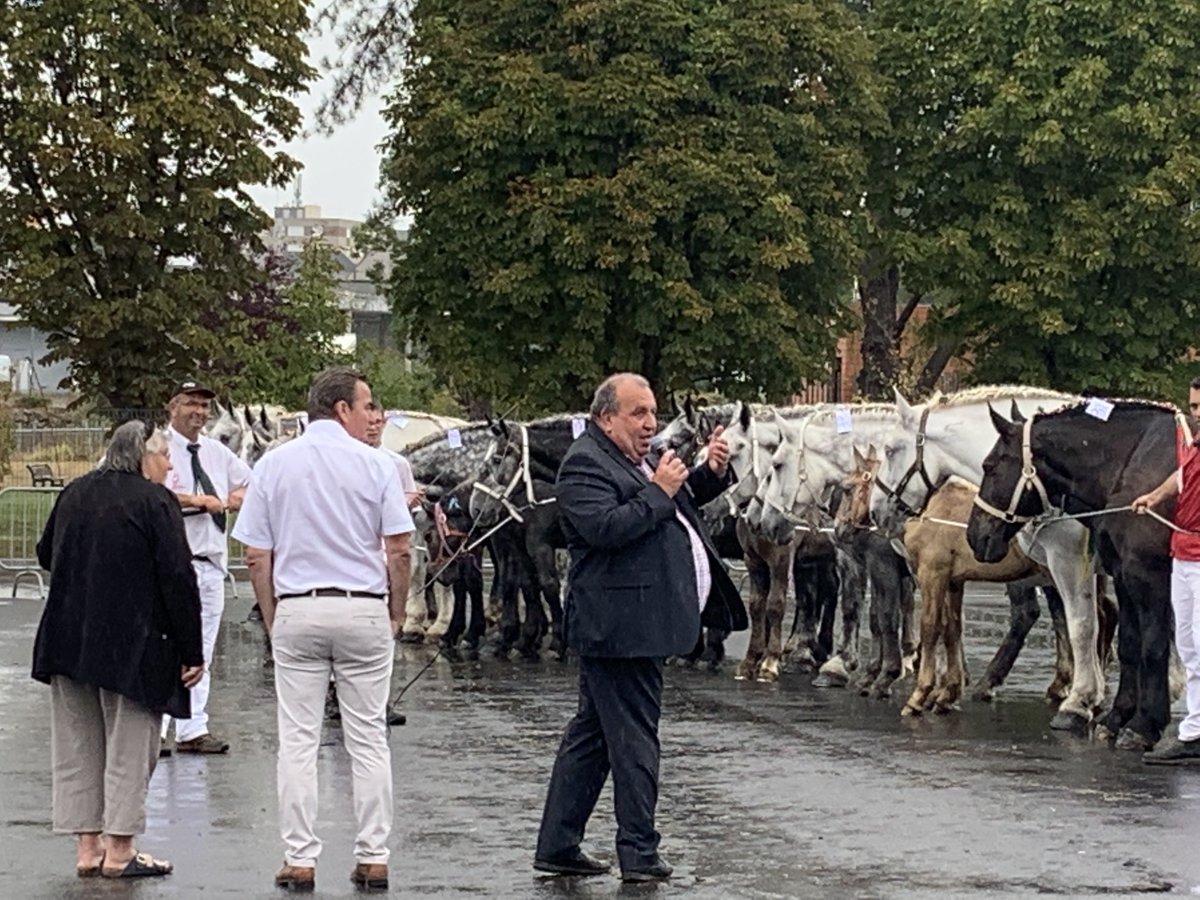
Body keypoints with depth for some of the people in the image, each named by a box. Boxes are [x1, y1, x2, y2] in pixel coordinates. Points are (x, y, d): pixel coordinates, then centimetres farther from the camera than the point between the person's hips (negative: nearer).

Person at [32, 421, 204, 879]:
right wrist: (192, 652, -10)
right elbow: (178, 579, -15)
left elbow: (46, 556, 21)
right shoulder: (154, 502, -11)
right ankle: (119, 850, 4)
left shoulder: (73, 494, 8)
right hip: (130, 646, -6)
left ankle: (87, 847, 14)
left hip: (66, 641, 6)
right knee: (129, 745, 3)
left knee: (78, 746, 12)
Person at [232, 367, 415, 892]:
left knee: (298, 741, 4)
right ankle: (373, 858, 7)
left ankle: (299, 859, 3)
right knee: (369, 740, 6)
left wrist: (272, 619, 12)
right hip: (364, 610, -1)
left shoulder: (273, 465, 3)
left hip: (297, 611, 1)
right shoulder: (375, 466, -3)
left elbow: (256, 557, 2)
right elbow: (399, 551, -4)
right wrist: (396, 613, 8)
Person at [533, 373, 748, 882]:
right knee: (634, 739, -6)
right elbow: (605, 528, -25)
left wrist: (711, 473, 13)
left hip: (631, 625, 11)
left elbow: (683, 503, 31)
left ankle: (558, 847, 17)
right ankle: (638, 854, -2)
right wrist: (658, 492, -18)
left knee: (591, 734, 12)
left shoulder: (633, 459, 20)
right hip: (621, 625, -11)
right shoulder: (585, 465, -12)